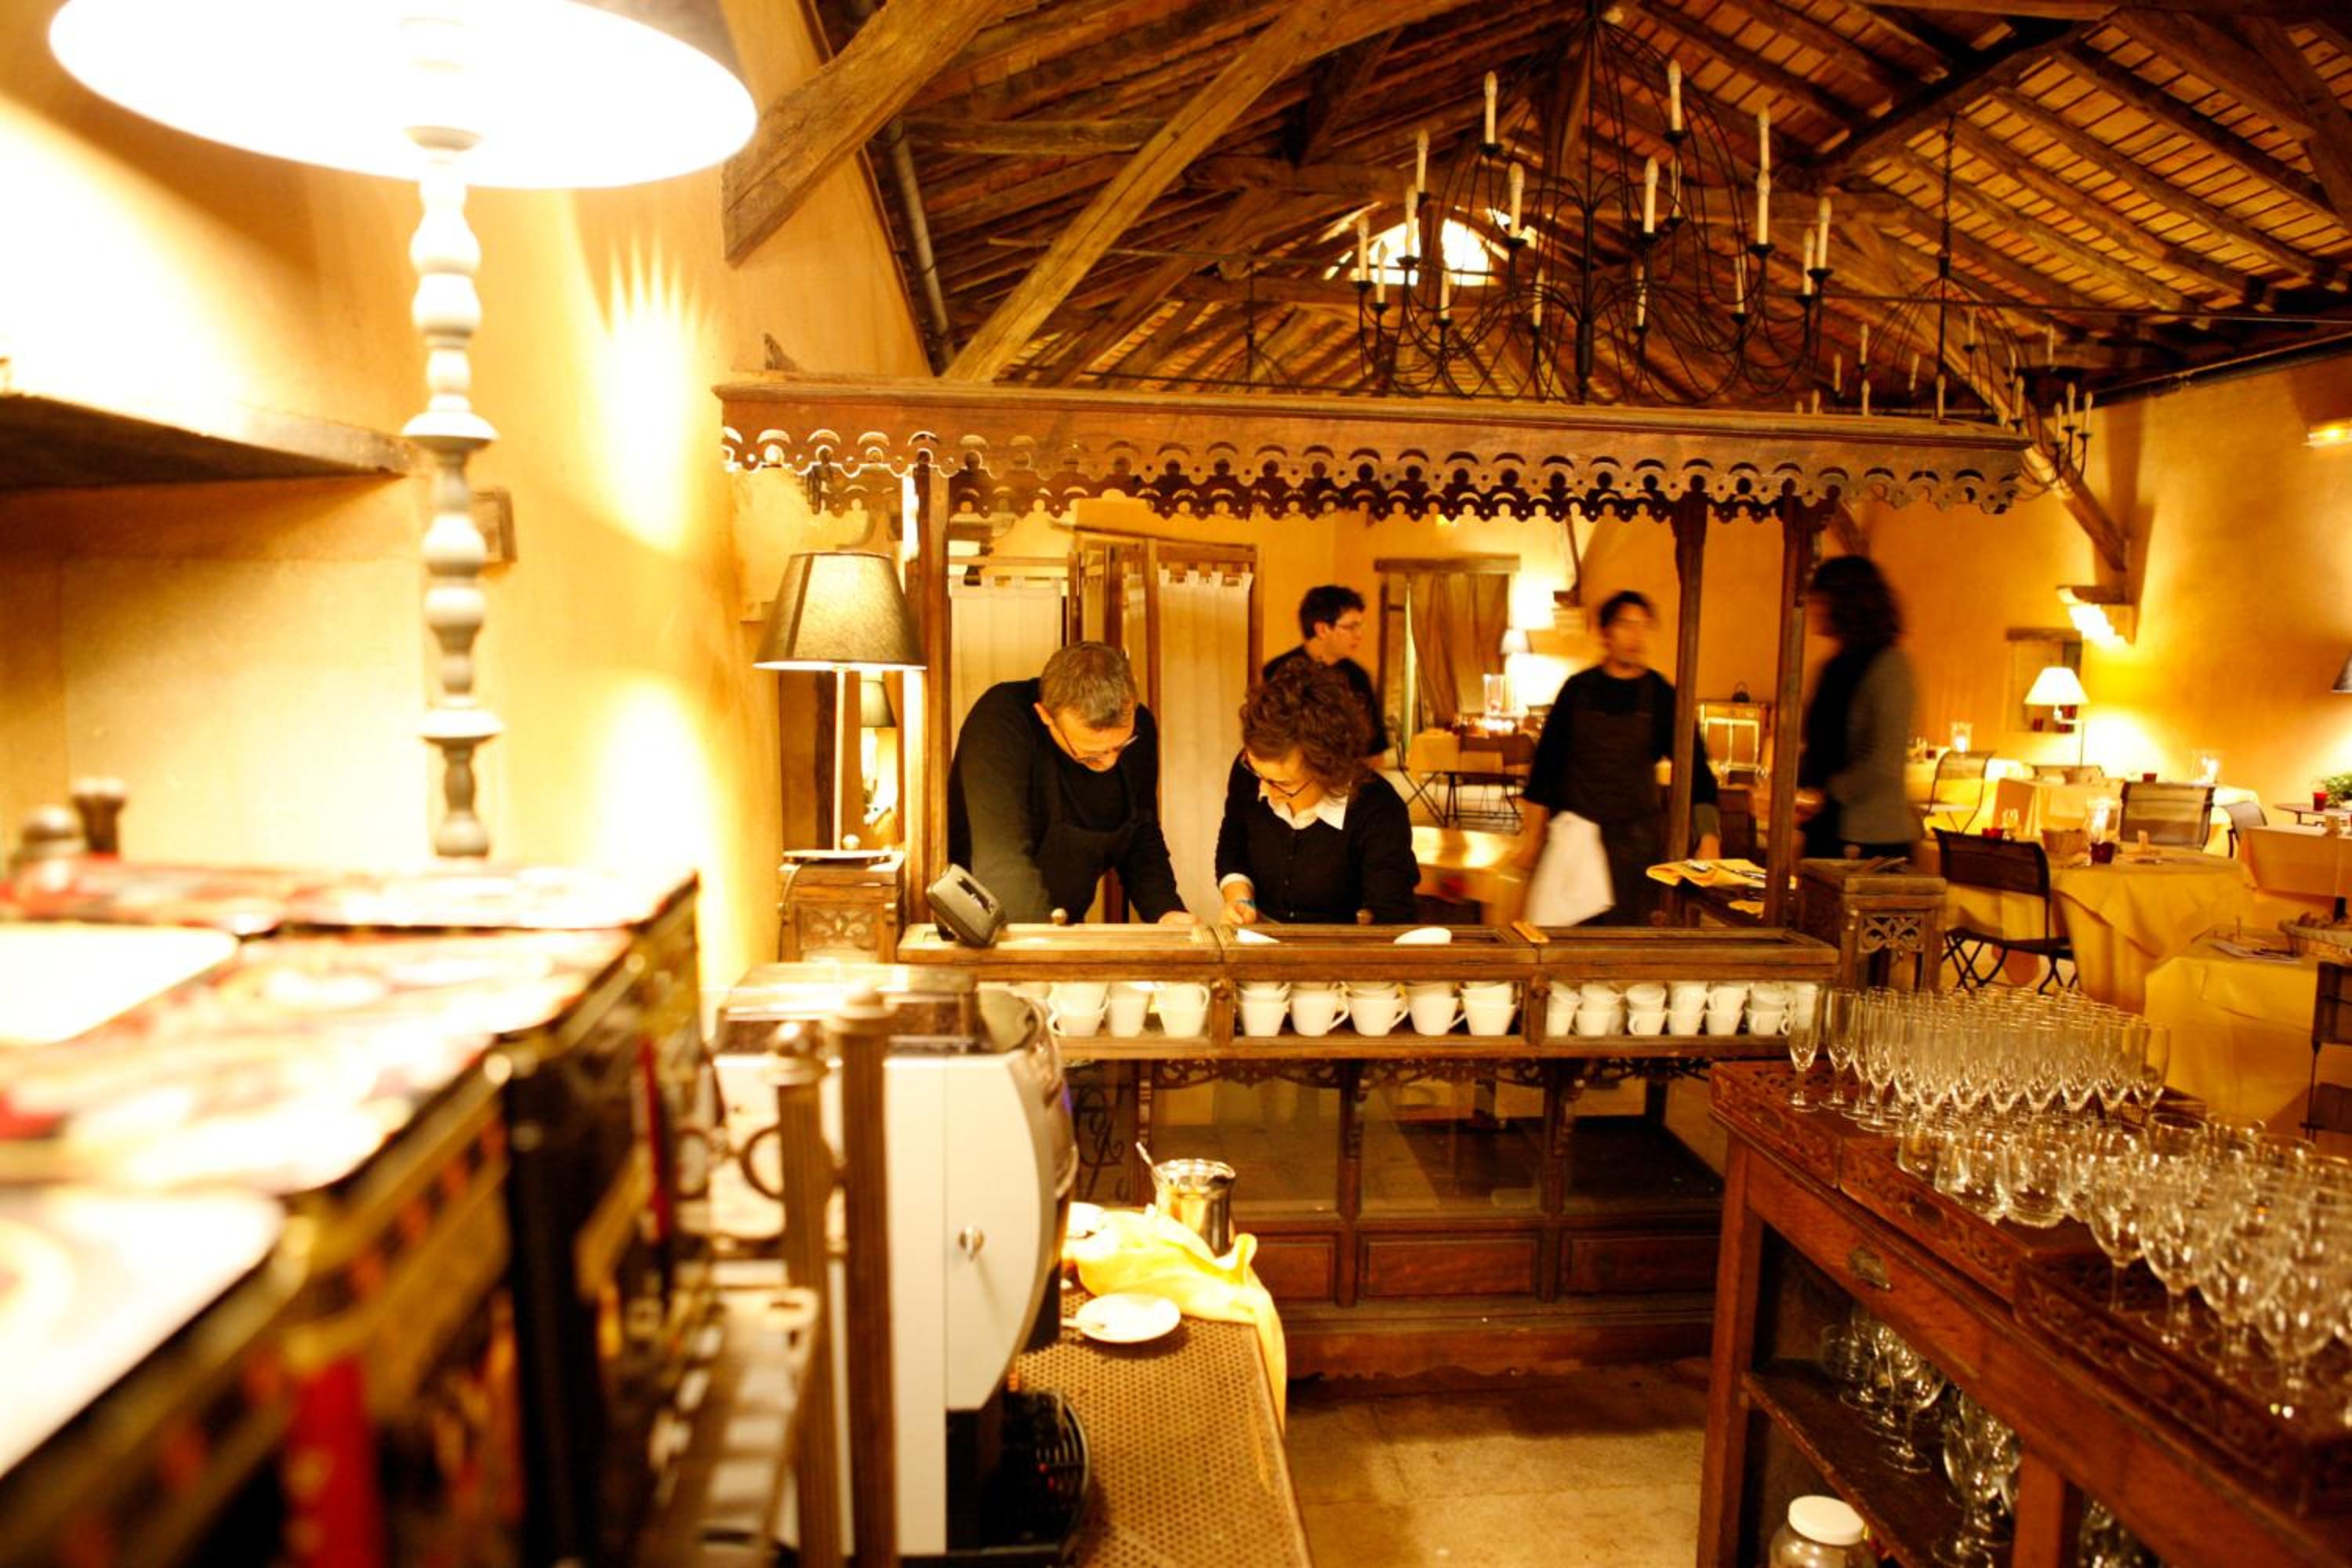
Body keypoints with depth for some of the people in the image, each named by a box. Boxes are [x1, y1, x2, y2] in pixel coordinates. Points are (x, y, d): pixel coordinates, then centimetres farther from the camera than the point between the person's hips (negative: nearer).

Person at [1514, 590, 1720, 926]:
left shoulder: (1660, 695, -1)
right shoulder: (1579, 688, 2)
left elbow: (1694, 767, -4)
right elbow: (1547, 760, 6)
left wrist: (1709, 835, -17)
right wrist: (1533, 833, 4)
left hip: (1635, 839, 0)